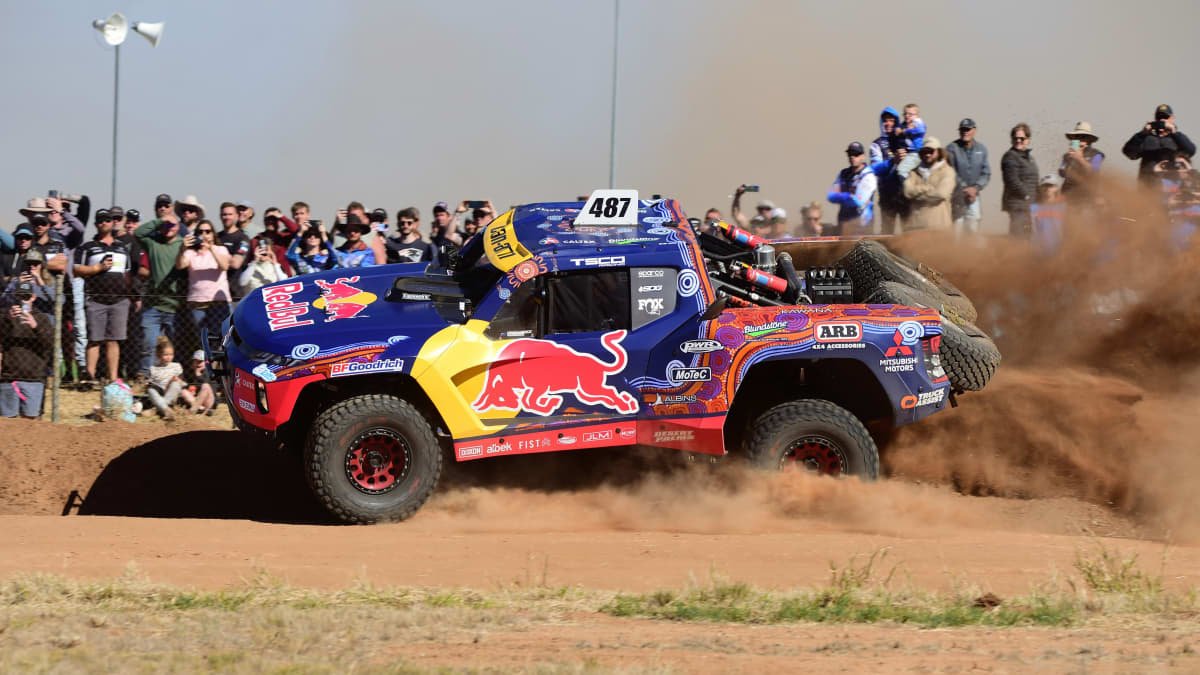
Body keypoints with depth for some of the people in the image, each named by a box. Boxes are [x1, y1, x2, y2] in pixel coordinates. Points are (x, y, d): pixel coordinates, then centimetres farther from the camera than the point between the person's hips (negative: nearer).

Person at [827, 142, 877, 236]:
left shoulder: (868, 176, -10)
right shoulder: (843, 174, 10)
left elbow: (859, 201, -18)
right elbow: (830, 196, 4)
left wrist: (839, 197, -5)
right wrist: (848, 197, -12)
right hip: (843, 220, 7)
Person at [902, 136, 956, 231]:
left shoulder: (947, 171, 3)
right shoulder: (915, 172, 13)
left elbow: (941, 193, -12)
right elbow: (907, 191, -2)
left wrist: (917, 192, -1)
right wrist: (930, 188, -6)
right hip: (915, 224, 3)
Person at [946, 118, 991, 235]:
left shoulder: (981, 149, 5)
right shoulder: (952, 148, -6)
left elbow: (986, 173, 4)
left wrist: (976, 188, -12)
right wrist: (964, 189, -17)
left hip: (973, 195, 3)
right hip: (956, 195, -3)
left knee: (973, 229, 2)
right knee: (957, 227, -7)